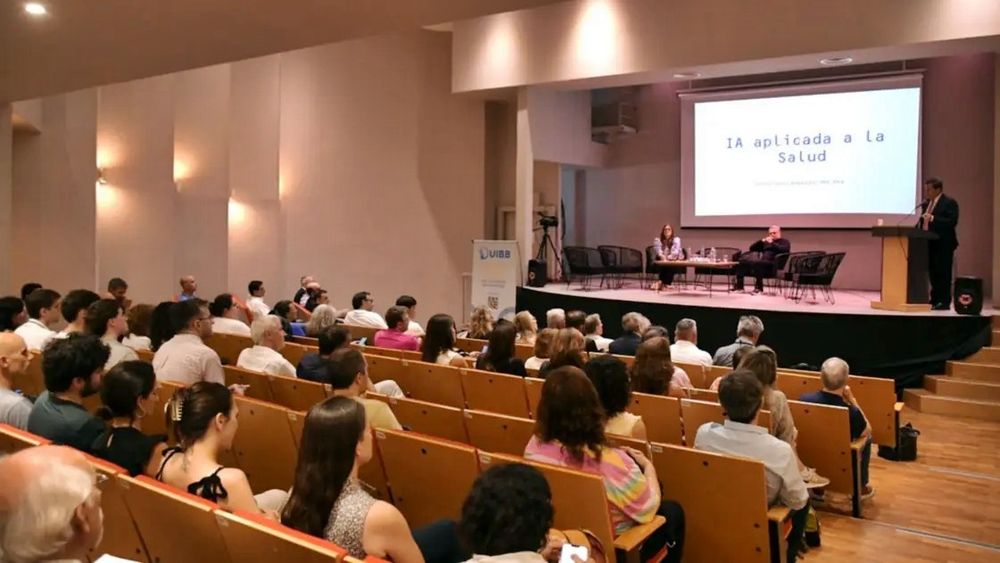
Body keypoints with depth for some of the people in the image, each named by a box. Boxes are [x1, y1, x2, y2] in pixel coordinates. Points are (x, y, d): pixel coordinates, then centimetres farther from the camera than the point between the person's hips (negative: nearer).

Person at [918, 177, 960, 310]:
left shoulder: (949, 202, -7)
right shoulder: (926, 204, 16)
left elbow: (952, 221, -18)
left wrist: (933, 218, -26)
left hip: (943, 244, -8)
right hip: (929, 244, 8)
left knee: (943, 274, -5)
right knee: (933, 273, 11)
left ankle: (944, 302, -2)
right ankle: (935, 300, 17)